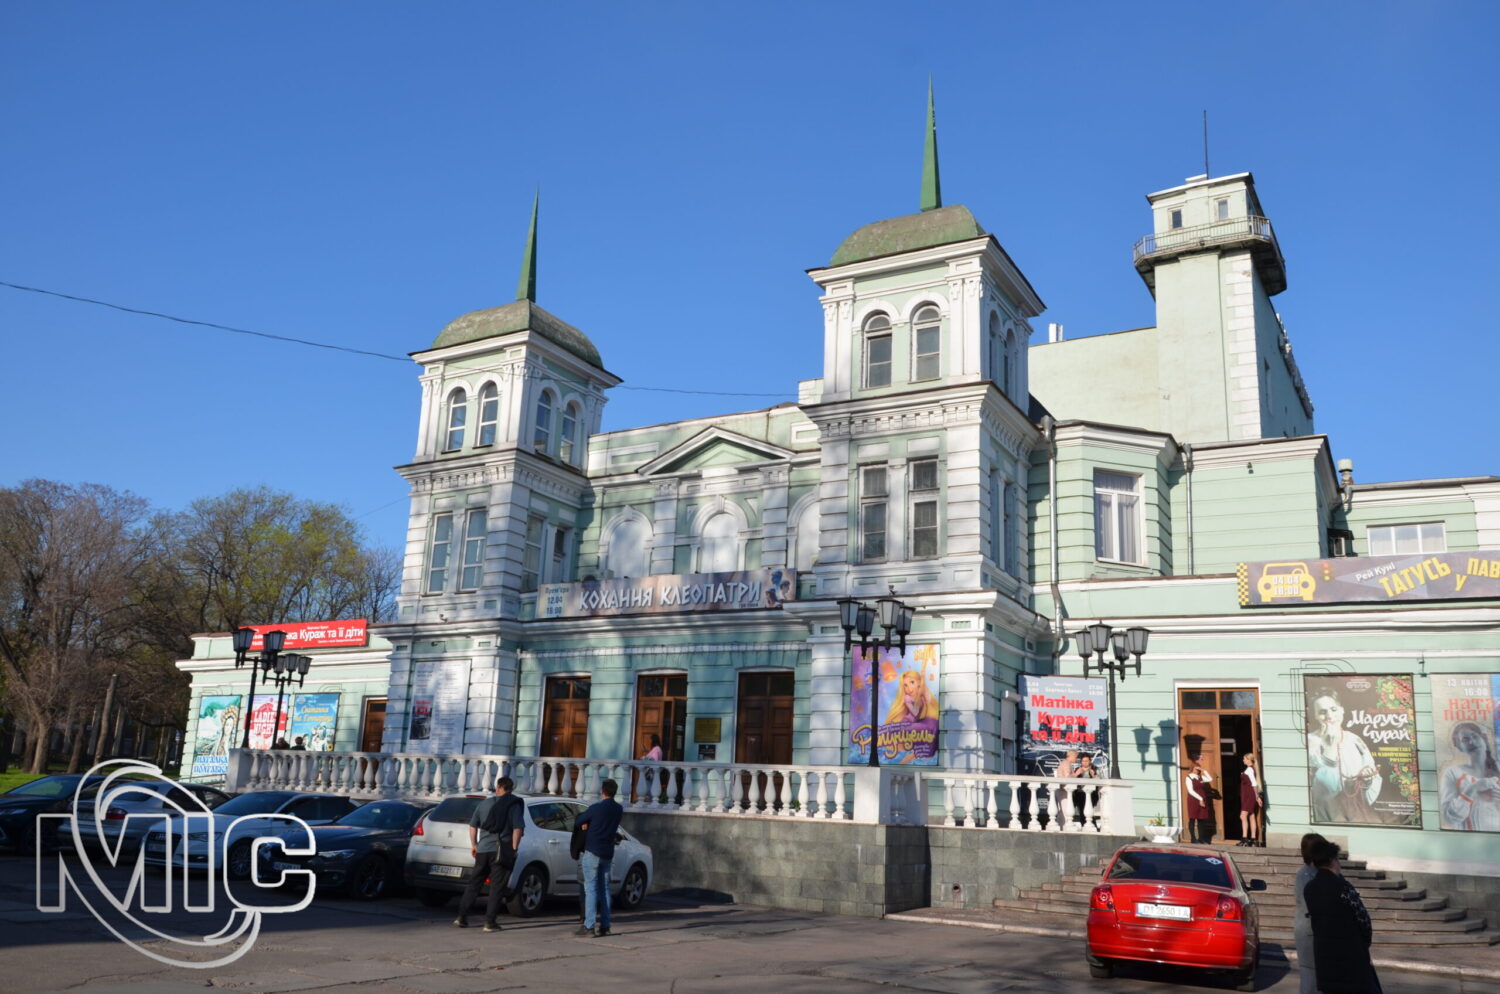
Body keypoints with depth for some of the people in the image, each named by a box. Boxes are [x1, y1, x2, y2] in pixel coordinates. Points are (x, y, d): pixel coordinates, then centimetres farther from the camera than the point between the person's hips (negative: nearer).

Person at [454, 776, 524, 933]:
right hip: (501, 851, -4)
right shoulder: (513, 805, -2)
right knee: (497, 887, 1)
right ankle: (490, 922, -2)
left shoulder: (484, 803, 11)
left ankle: (462, 917, 18)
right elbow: (517, 829, -11)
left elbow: (472, 826, 13)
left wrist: (473, 845, 21)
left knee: (474, 883, 15)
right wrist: (514, 849, -5)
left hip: (483, 849, 4)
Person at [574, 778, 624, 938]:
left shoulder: (596, 808, -13)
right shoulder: (619, 810, 6)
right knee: (604, 888, 11)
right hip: (608, 853, 6)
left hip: (592, 852, -6)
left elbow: (579, 821, -2)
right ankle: (604, 925, 11)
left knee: (591, 888, -5)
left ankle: (590, 925, -9)